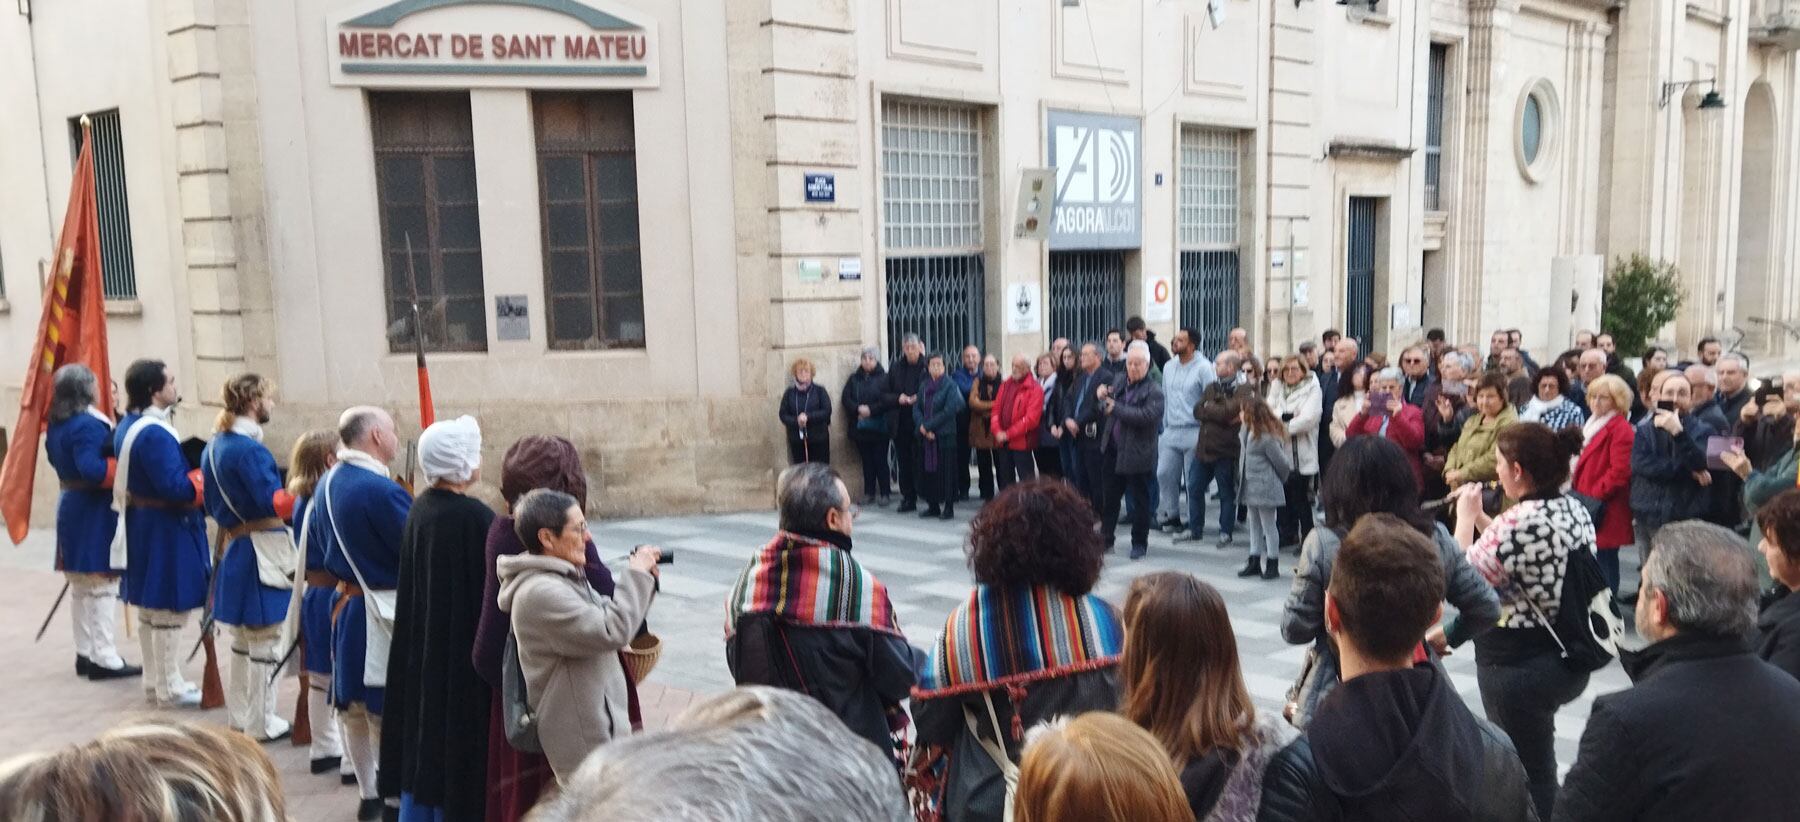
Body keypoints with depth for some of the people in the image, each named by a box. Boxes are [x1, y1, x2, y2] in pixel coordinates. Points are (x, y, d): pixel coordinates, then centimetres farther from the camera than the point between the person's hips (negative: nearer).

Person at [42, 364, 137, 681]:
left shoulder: (57, 424, 9)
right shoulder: (90, 424, -20)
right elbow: (92, 468, -30)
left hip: (70, 505, 9)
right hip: (95, 511, -9)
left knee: (80, 585, 15)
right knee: (102, 584, -4)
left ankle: (85, 653, 23)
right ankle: (104, 658, -1)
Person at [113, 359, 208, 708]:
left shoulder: (128, 426, 8)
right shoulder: (155, 433, -23)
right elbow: (176, 487, -27)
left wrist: (185, 468, 8)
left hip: (140, 525, 10)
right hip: (165, 530, -10)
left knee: (149, 606, 18)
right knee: (169, 608, 0)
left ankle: (153, 680, 29)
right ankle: (169, 687, 9)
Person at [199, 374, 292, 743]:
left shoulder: (213, 447, 9)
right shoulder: (249, 449, -19)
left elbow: (212, 503, 17)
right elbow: (272, 502, -24)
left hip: (232, 547, 9)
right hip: (261, 551, -9)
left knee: (243, 638, 19)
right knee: (265, 639, 1)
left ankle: (238, 716, 29)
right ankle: (261, 723, 9)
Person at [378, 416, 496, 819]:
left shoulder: (419, 508, 2)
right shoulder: (475, 516, -21)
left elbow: (411, 580, 10)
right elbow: (492, 587, -17)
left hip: (420, 645, 8)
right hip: (462, 649, -8)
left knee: (422, 734, 17)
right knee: (456, 744, 4)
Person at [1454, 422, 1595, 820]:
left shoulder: (1519, 521, -26)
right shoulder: (1576, 510, 2)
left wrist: (1466, 517, -7)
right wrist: (1482, 519, 11)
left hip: (1517, 664, -9)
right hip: (1568, 658, 9)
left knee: (1526, 774, 8)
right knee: (1538, 764, 27)